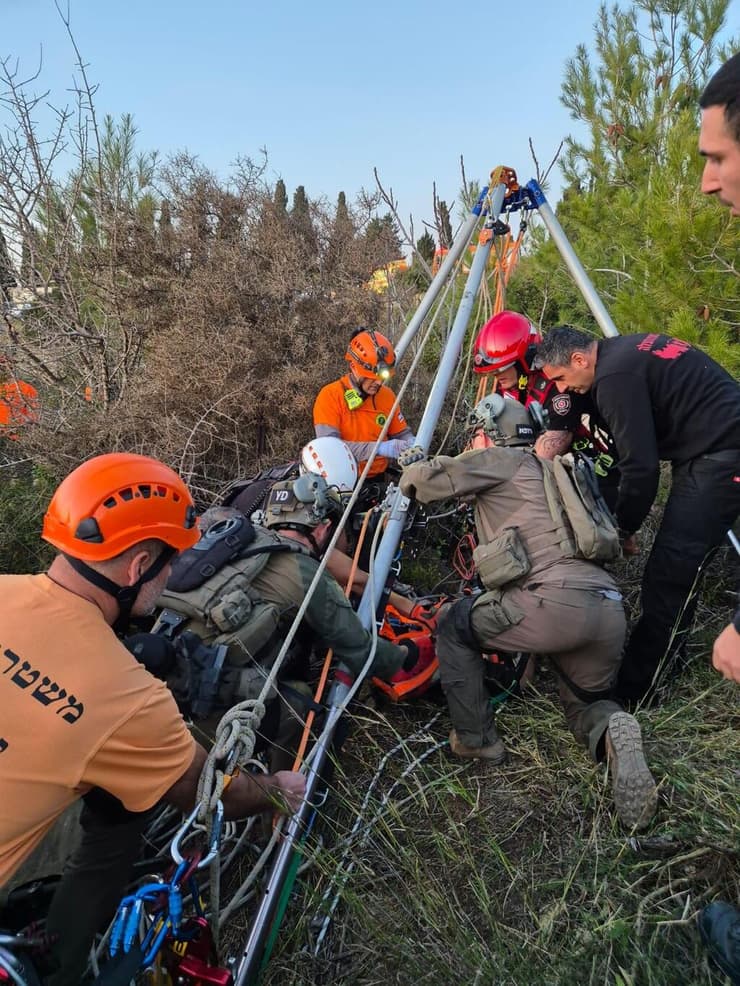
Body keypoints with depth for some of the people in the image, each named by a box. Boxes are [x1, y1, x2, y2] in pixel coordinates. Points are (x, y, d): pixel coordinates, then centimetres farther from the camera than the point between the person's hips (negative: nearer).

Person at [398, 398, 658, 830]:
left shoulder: (504, 461, 8)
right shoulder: (552, 470, 31)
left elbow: (422, 479, 6)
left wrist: (413, 473, 29)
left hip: (553, 603, -7)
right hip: (609, 611, 8)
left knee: (453, 626, 17)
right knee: (587, 703, 28)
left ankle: (475, 738, 17)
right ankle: (611, 732, -7)